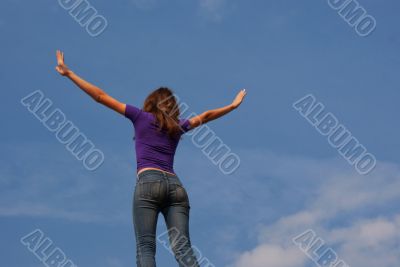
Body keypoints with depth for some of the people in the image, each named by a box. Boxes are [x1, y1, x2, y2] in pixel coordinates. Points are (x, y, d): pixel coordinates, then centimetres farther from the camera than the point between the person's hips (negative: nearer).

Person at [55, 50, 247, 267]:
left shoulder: (141, 117, 16)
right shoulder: (178, 126, 25)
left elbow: (100, 96, 15)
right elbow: (205, 116, 40)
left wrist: (69, 73, 20)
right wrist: (232, 105, 54)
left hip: (148, 182, -4)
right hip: (175, 185, 4)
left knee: (145, 247, -14)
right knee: (183, 248, -9)